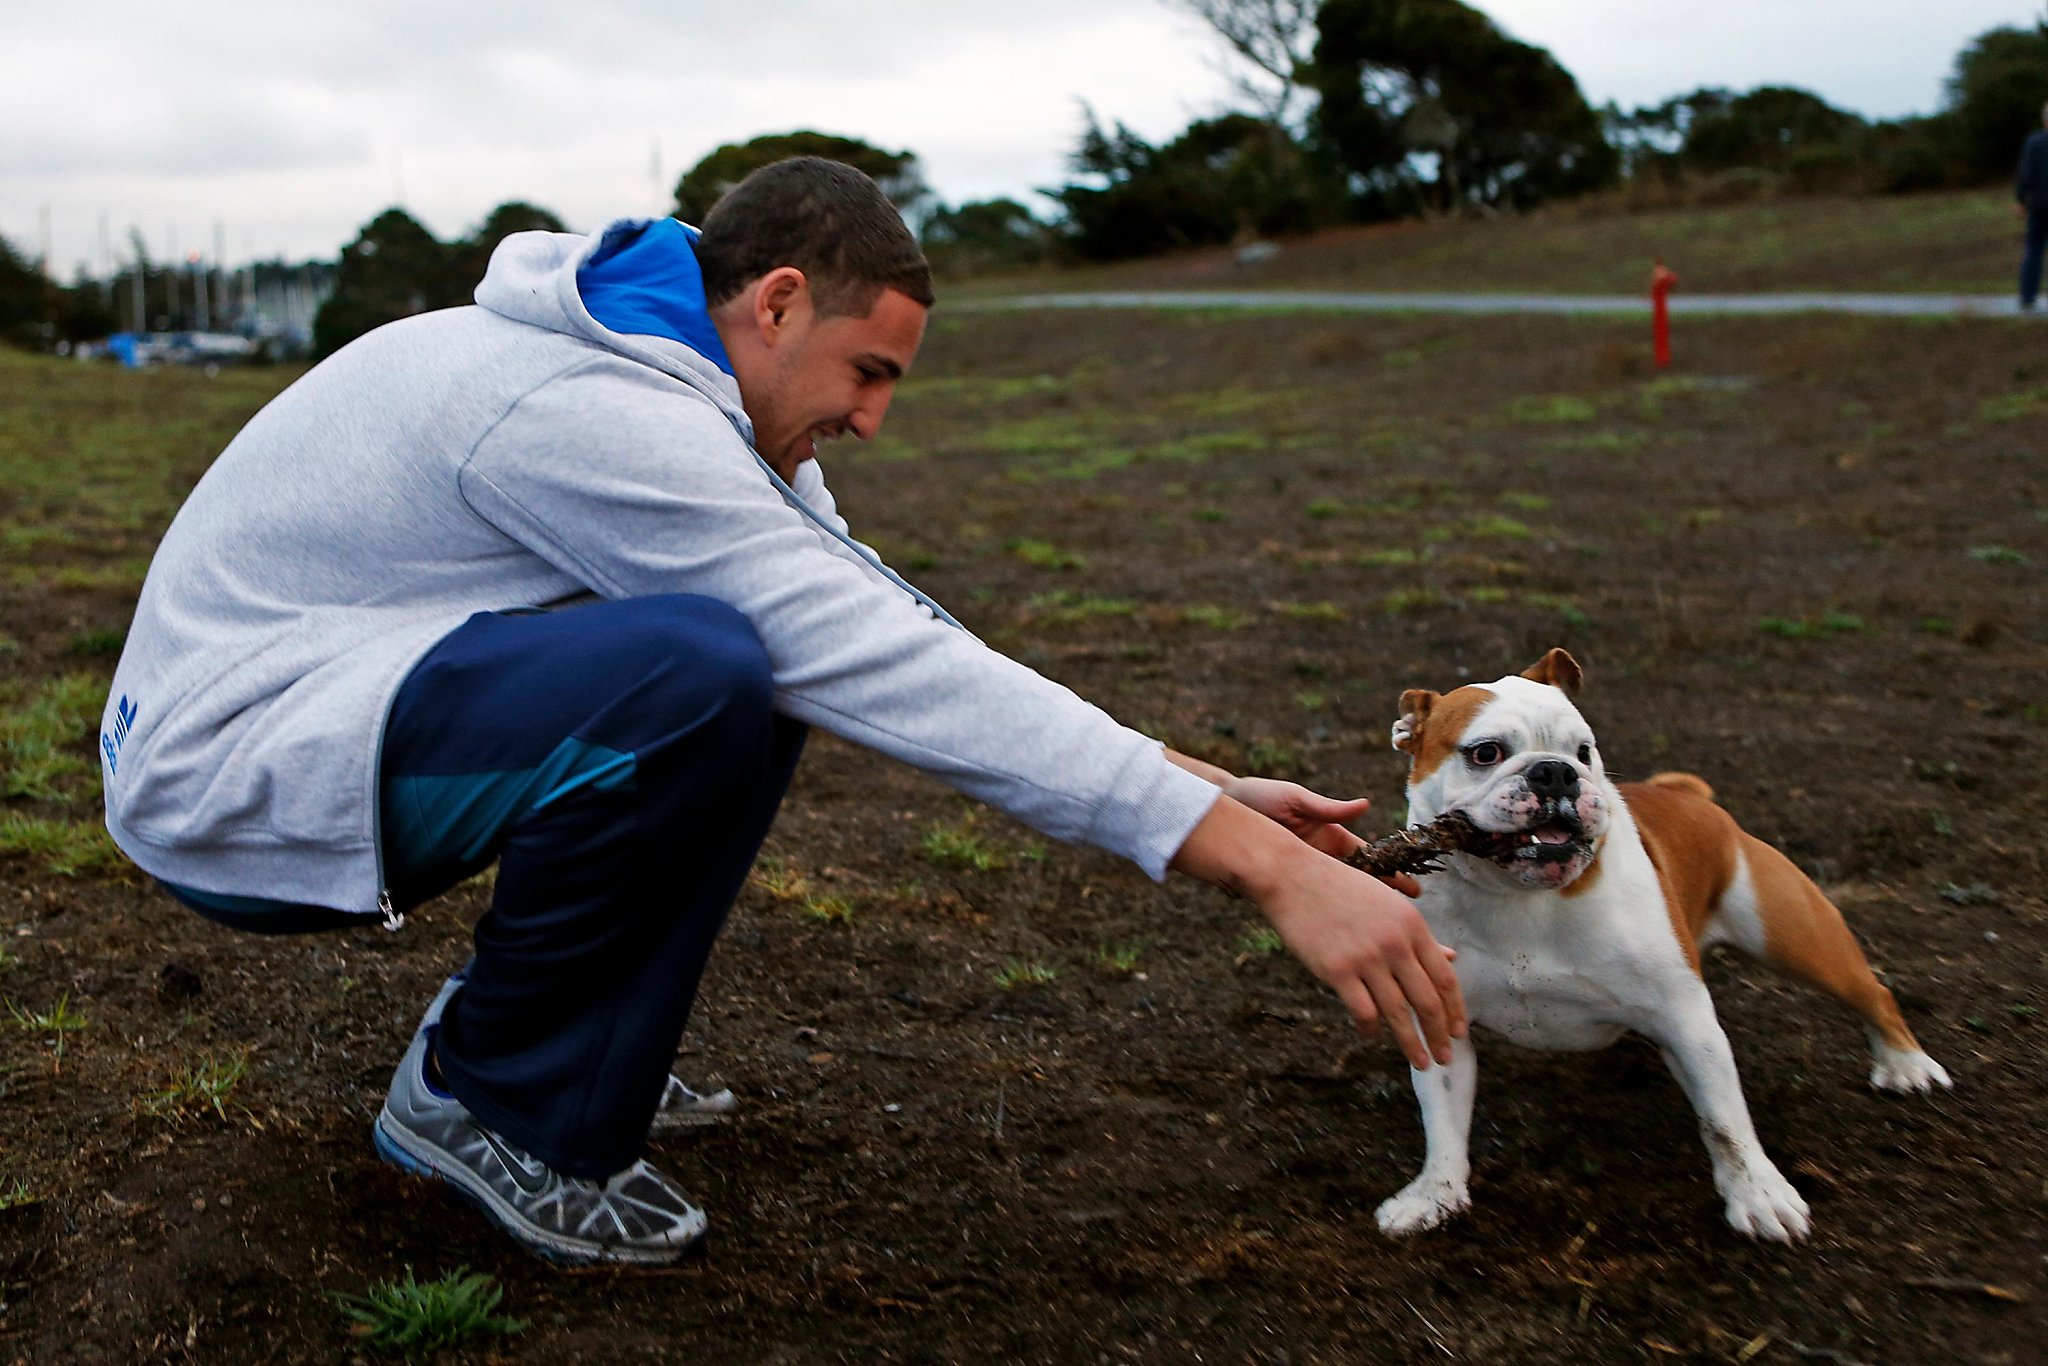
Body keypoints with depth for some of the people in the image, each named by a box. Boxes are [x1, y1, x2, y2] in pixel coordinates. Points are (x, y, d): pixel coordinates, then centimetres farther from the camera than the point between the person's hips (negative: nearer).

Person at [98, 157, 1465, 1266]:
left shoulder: (693, 402, 4)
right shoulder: (596, 411, -26)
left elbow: (886, 624, 4)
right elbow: (899, 671, -30)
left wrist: (1205, 784, -2)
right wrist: (1268, 868, -29)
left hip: (328, 707, 10)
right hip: (218, 778, -10)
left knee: (773, 655, 6)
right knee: (703, 677, -31)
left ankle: (535, 1014, 13)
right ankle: (493, 1098, -9)